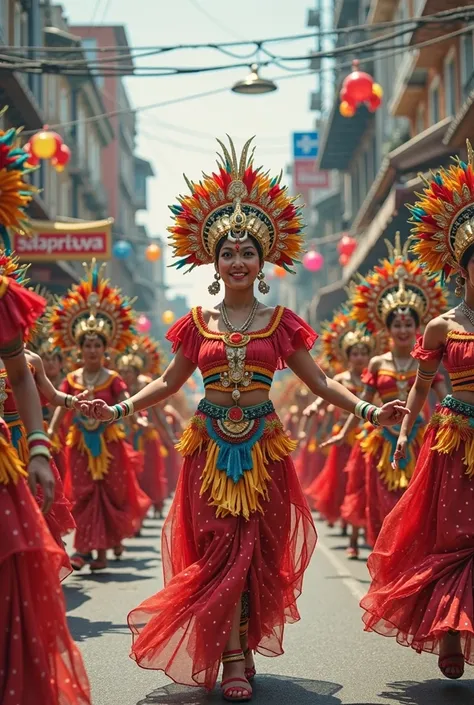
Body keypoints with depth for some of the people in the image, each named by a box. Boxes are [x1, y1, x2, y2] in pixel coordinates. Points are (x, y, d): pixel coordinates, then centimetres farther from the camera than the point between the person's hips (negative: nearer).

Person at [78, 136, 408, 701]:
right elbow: (169, 382, 12)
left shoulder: (280, 324, 3)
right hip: (212, 445, 0)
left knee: (256, 550, 2)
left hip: (262, 447, 0)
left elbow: (319, 383, 5)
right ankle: (233, 658, -4)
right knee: (221, 547, -5)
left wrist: (368, 411, -6)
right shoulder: (198, 324, 5)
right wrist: (120, 409, 1)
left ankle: (242, 645, 15)